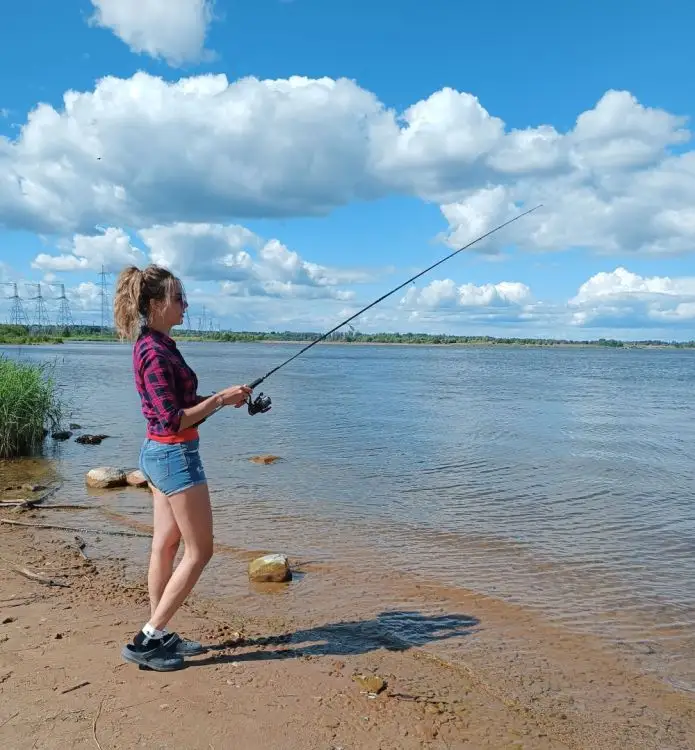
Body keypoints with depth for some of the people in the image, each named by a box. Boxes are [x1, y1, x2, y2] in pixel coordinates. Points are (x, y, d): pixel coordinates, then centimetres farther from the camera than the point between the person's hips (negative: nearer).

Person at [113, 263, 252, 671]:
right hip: (176, 455, -10)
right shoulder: (156, 353, -22)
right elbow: (174, 421, -22)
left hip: (160, 454, 10)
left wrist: (221, 397, 6)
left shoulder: (157, 344, 8)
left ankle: (159, 635, 26)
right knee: (199, 550, 1)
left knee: (166, 545, 15)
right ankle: (147, 639, 8)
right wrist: (220, 399, -17)